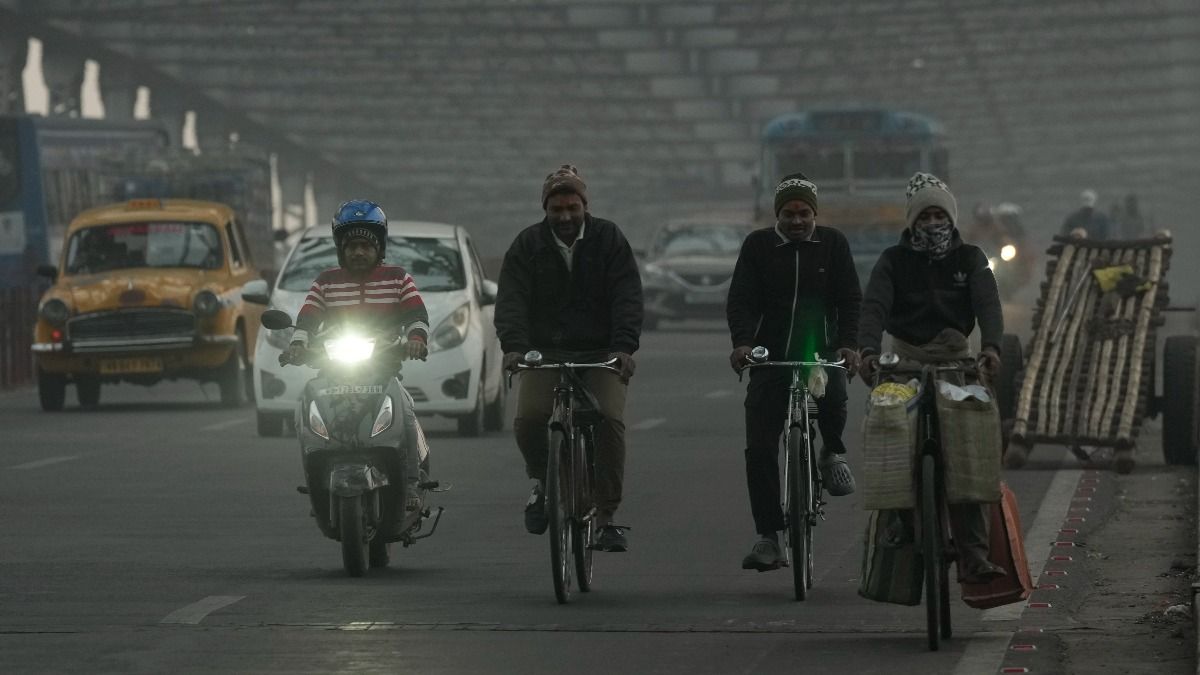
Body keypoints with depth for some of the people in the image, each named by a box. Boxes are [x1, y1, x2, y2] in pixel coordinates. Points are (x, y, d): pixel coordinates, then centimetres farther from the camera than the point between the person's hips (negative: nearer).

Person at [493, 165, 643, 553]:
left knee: (610, 420, -22)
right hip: (546, 352, 1)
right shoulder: (528, 245, 2)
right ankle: (541, 479, 10)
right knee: (528, 419, -23)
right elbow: (511, 298, -8)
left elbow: (627, 298, -9)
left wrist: (623, 347, -24)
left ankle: (607, 517, -12)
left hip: (600, 355, -1)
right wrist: (514, 346, -26)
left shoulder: (609, 240, 0)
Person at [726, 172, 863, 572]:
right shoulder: (758, 246, 5)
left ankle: (833, 453, 1)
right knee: (760, 449, -8)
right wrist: (742, 342, -20)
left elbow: (850, 299, 2)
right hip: (771, 357, 1)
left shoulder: (832, 244, 6)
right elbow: (740, 299, -2)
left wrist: (848, 343, -15)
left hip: (821, 353, -1)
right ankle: (768, 537, -3)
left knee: (833, 398, -33)